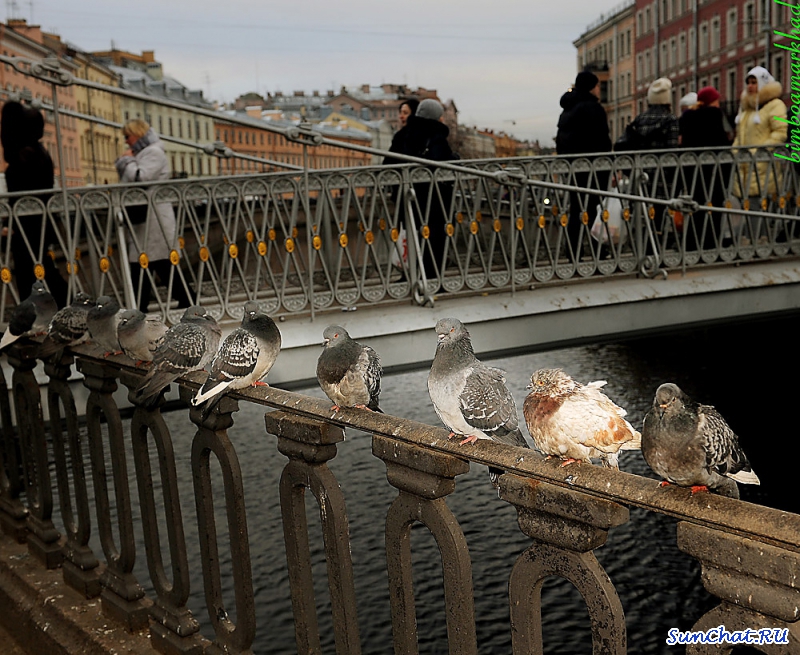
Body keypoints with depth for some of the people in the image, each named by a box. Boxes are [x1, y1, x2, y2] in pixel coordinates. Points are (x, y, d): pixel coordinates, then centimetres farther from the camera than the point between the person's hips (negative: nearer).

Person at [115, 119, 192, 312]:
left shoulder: (154, 152, -7)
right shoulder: (142, 153, 22)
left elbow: (140, 178, -19)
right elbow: (128, 181, 23)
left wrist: (128, 160, -3)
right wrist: (124, 163, 9)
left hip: (155, 219, -10)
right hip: (142, 220, 10)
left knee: (164, 266, -8)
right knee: (140, 266, 8)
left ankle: (186, 304, -1)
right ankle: (140, 309, 13)